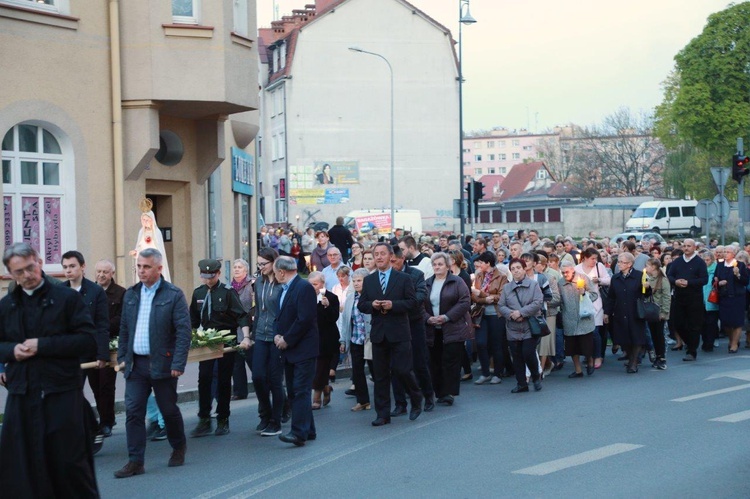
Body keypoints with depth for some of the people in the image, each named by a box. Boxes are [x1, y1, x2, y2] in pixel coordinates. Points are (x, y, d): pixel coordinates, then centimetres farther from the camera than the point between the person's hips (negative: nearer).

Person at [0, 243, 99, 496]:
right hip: (21, 396, 4)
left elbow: (89, 341, -9)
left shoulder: (67, 298, -1)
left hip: (62, 396, -4)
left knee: (70, 462, 2)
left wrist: (42, 345, -15)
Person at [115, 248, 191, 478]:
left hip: (162, 363, -4)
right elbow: (124, 329, 16)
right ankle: (135, 461, 1)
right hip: (136, 363, 4)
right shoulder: (131, 295, 10)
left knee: (169, 410, 9)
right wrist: (122, 357, 9)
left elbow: (183, 331, -10)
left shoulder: (174, 295, -7)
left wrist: (178, 363, -16)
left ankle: (179, 447, 32)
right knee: (133, 411, -2)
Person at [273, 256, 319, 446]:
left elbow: (305, 319, -21)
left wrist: (287, 340, -15)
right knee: (293, 392, 11)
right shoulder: (285, 289, 15)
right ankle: (307, 430, 18)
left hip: (303, 349, -10)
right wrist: (278, 335, 1)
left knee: (301, 391, -11)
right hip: (289, 349, 10)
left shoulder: (304, 287, -14)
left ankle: (299, 432, -14)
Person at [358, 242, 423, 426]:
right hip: (378, 333, 3)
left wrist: (392, 305, -18)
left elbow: (412, 301, -5)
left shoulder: (403, 279, 1)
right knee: (381, 375, 5)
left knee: (402, 370, -7)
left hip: (399, 333, -3)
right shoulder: (368, 280, 11)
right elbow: (361, 305, 9)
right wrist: (372, 305, -13)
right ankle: (383, 414, 10)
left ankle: (416, 400, 21)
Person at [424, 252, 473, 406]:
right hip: (433, 330, 4)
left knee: (450, 361, -7)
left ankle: (449, 393, -3)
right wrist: (428, 318, -10)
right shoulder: (427, 284, 12)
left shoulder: (457, 282, -2)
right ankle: (439, 392, 11)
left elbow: (465, 302, -10)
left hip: (453, 328, -4)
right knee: (435, 362, 4)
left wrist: (447, 317, -16)